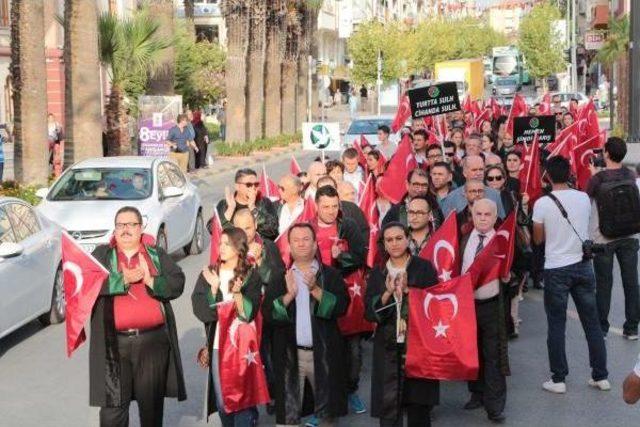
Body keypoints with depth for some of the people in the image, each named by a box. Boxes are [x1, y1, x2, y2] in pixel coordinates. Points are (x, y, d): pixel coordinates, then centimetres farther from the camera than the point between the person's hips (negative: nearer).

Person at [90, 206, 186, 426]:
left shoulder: (156, 254, 11)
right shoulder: (102, 254, 8)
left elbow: (177, 283, 0)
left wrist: (151, 281, -14)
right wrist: (124, 280, -15)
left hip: (153, 340, 1)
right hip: (114, 342, -1)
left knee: (152, 402, 11)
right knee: (113, 404, -1)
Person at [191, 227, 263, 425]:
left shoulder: (251, 276, -2)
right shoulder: (209, 273, 5)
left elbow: (248, 313, -9)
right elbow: (200, 308, -5)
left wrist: (237, 293, -25)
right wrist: (214, 287, -17)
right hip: (217, 343, 3)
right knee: (222, 401, 8)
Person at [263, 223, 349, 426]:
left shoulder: (331, 275, 4)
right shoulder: (280, 276, 6)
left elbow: (341, 307, -9)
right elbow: (267, 313, -4)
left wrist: (316, 290, -20)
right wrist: (289, 295, -18)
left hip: (323, 353, 0)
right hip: (290, 354, 0)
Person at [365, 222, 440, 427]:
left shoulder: (424, 268, 1)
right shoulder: (377, 273, 8)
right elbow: (369, 312, 2)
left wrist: (407, 290, -15)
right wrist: (388, 293, -14)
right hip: (388, 346, 2)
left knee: (418, 402, 3)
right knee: (388, 402, 0)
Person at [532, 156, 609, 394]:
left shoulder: (542, 203, -12)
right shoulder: (584, 198, -1)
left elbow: (538, 239, -1)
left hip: (556, 270, -3)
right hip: (583, 266, 3)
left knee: (556, 326, 5)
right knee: (592, 323, 10)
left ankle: (558, 379, 9)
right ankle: (600, 376, 17)